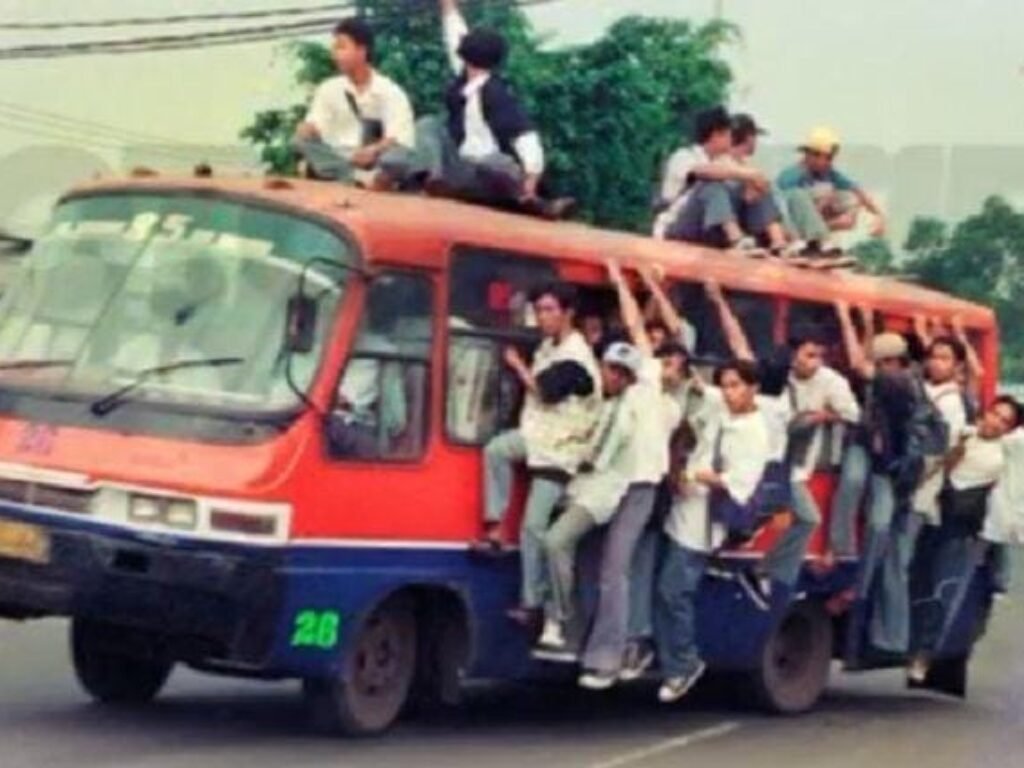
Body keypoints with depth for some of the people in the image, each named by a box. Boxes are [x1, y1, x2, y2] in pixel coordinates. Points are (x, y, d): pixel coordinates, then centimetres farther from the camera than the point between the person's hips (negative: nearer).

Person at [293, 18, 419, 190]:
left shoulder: (390, 91, -2)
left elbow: (401, 139, -14)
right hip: (340, 161, 3)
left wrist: (374, 150, -34)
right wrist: (308, 129, -22)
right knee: (304, 139, -25)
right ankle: (363, 177, -41)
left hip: (380, 161, -3)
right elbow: (315, 126, 3)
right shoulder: (329, 89, 10)